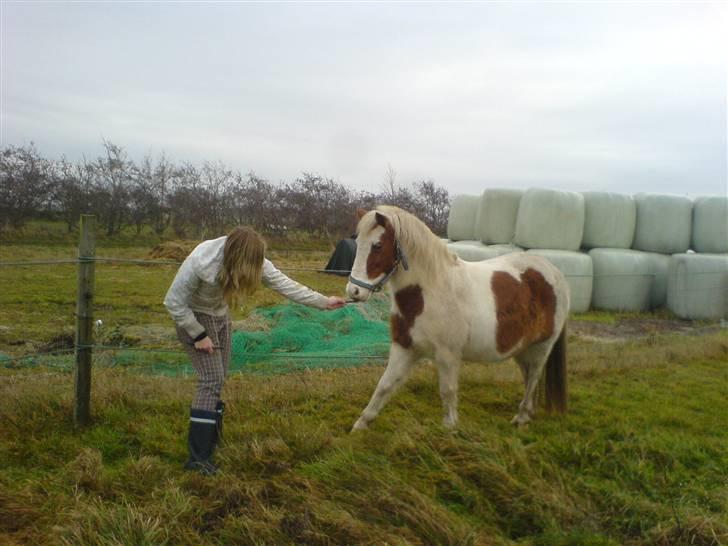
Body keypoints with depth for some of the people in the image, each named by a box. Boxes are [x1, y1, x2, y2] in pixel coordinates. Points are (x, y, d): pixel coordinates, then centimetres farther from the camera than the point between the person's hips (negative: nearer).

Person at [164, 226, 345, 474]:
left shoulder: (251, 260, -17)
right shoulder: (199, 263, -34)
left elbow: (284, 284, -10)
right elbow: (174, 302, -23)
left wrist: (324, 302, -10)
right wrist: (198, 335, -20)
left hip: (220, 315, 7)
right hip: (193, 317, -7)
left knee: (218, 379, 11)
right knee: (212, 379, -14)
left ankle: (209, 436, 26)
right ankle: (198, 456, -10)